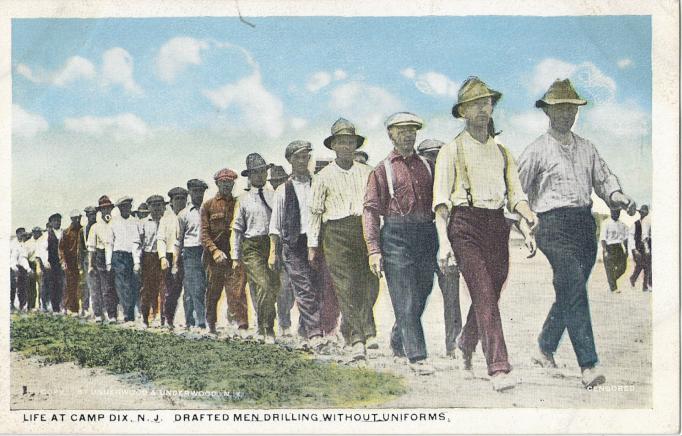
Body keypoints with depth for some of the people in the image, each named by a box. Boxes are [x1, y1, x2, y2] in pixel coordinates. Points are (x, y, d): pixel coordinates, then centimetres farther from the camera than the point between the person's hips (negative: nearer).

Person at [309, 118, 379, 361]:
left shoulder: (366, 172, 16)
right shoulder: (324, 176, 11)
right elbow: (315, 212, 11)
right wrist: (313, 245, 6)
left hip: (365, 229, 2)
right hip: (337, 233, -2)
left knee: (370, 284, -6)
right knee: (346, 286, -7)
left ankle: (350, 329, 12)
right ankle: (358, 340, -7)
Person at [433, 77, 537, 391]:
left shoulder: (502, 151, 19)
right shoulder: (452, 150, 5)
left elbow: (515, 194, 12)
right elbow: (441, 200, -1)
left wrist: (527, 219, -9)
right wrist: (443, 241, -12)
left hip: (496, 226, 5)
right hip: (465, 225, -5)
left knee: (489, 296, 9)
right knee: (484, 295, -14)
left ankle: (466, 344, 37)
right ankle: (498, 368, -17)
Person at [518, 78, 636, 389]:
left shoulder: (586, 148, 18)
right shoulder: (537, 150, 0)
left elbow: (603, 177, 16)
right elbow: (518, 191, 1)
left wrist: (616, 195, -5)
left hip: (585, 224, 6)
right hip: (555, 226, -6)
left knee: (570, 293, 11)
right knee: (575, 293, -14)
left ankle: (545, 348, 29)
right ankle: (588, 365, -16)